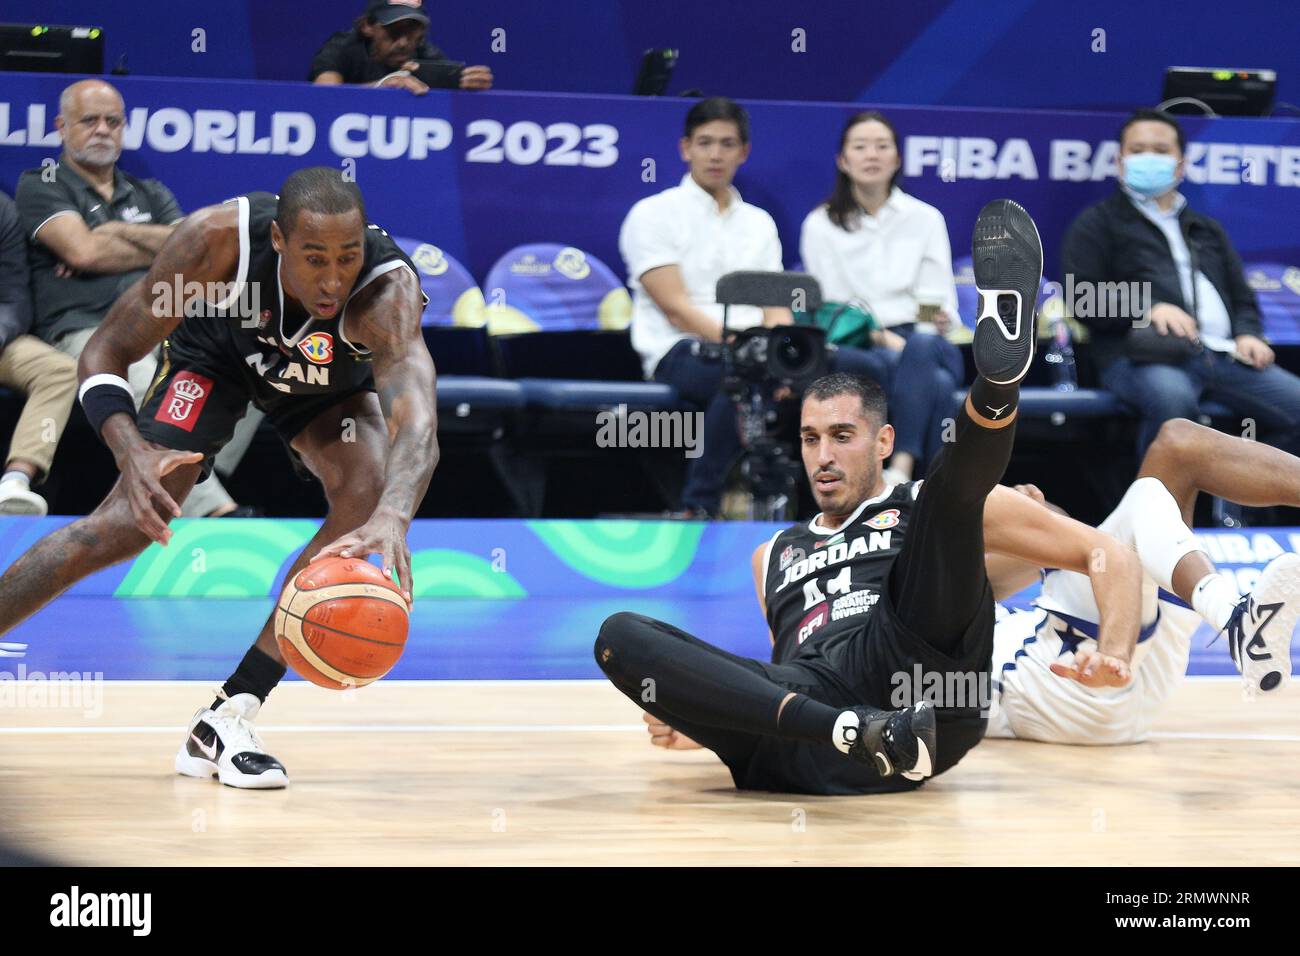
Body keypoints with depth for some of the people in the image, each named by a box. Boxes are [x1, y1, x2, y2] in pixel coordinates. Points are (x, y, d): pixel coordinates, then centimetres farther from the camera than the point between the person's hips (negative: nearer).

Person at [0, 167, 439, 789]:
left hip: (331, 380, 0)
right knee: (130, 523, -14)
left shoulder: (387, 291, -41)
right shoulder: (218, 238, -38)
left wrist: (392, 520, -77)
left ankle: (228, 717, -18)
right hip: (216, 355, 0)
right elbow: (103, 356, -28)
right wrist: (132, 451, -47)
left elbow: (418, 428, -56)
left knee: (366, 494, -26)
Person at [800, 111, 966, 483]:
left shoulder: (926, 218, 15)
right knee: (936, 384, -37)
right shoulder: (821, 226, 10)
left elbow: (941, 301, 8)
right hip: (856, 352, -1)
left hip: (924, 344, 2)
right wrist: (884, 338, -14)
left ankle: (902, 466, -49)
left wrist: (939, 321, -17)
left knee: (922, 350, -40)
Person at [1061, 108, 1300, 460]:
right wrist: (1148, 308, -15)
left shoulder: (1207, 229, 32)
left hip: (1222, 353, 6)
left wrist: (1248, 334, 5)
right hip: (1143, 354, -5)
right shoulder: (1099, 223, 14)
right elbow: (1081, 297, 1)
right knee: (1172, 399, -41)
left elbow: (1241, 296, 30)